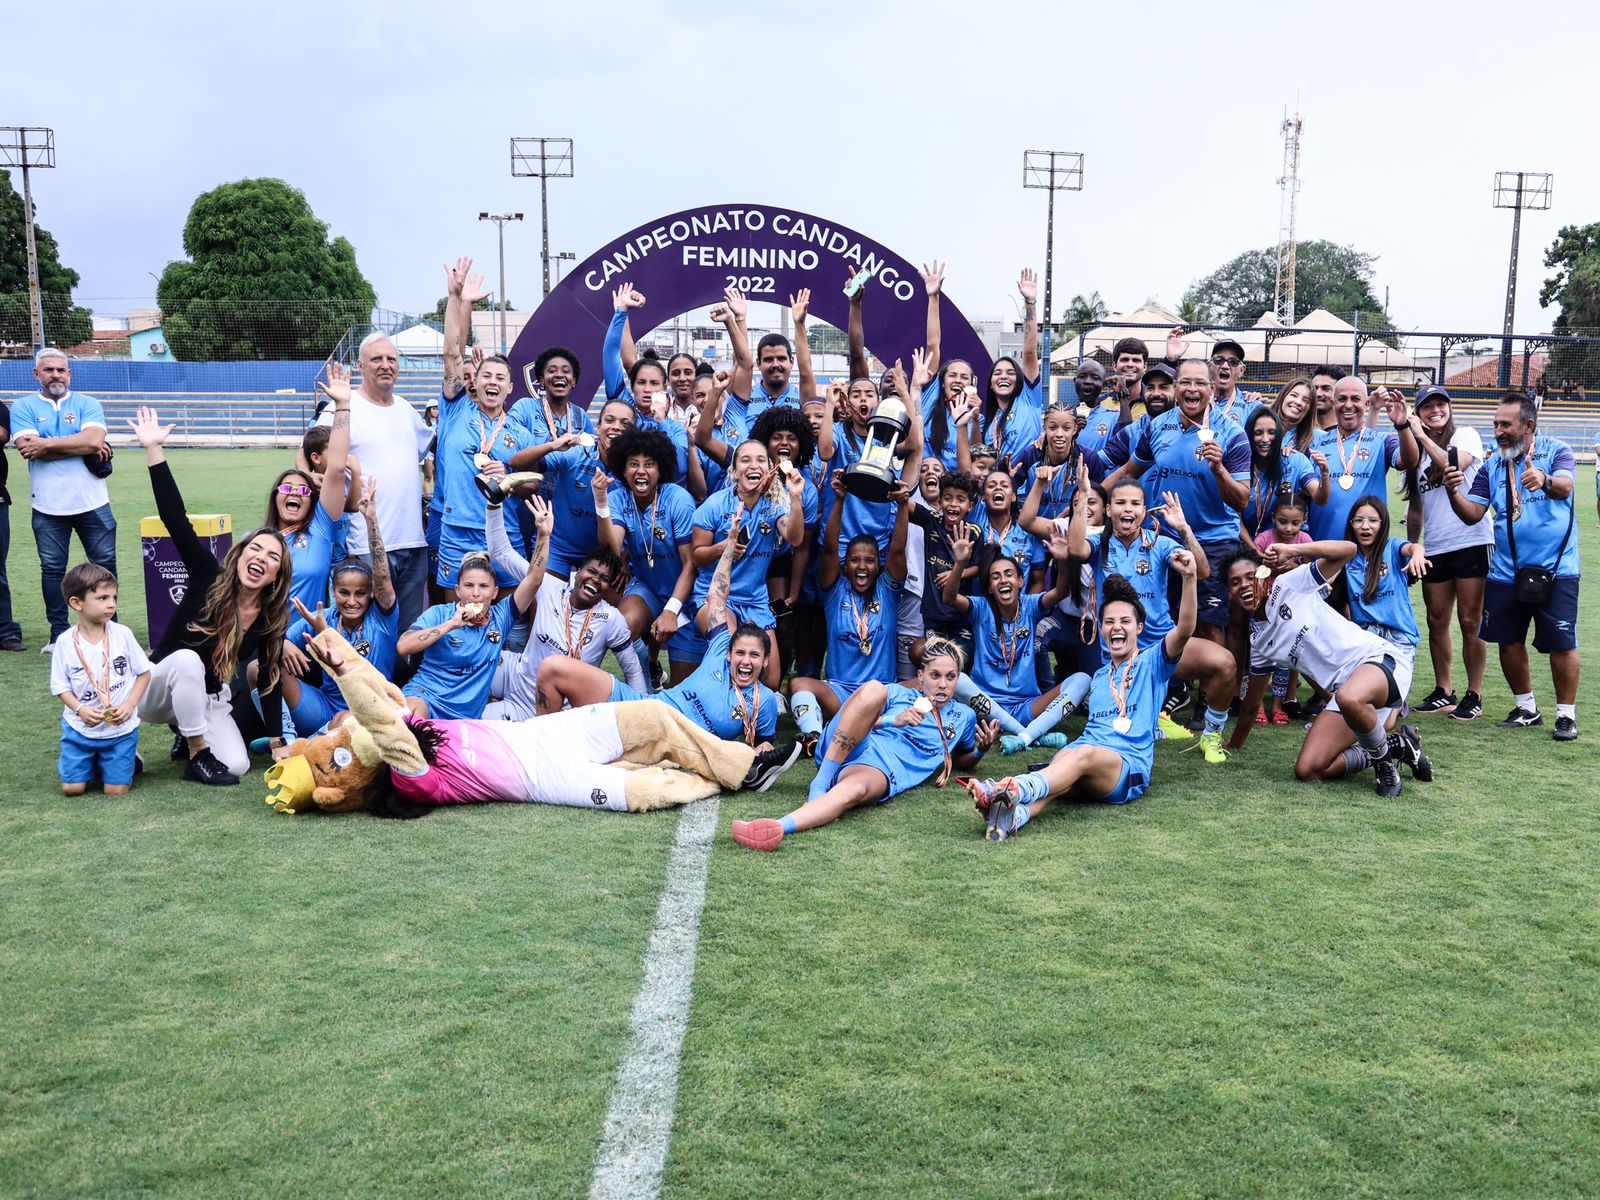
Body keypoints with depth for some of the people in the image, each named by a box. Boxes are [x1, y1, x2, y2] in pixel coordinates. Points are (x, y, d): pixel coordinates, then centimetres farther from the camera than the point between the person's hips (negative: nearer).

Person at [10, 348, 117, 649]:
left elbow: (94, 440, -11)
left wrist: (47, 444, -11)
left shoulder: (87, 404, 8)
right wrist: (81, 445, -10)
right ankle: (58, 632, 16)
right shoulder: (23, 407, 7)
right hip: (47, 506, 0)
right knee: (52, 568, 5)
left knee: (106, 564, 4)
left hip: (91, 501, 0)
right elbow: (27, 448, -9)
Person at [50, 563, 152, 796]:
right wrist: (80, 709, -18)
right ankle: (90, 761, 28)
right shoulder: (65, 642, -7)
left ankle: (130, 758, 26)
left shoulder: (122, 634, -7)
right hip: (79, 727, 1)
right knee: (72, 788, -3)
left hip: (120, 728, -1)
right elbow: (61, 687, 0)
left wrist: (130, 705, -12)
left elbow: (144, 673, 1)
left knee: (117, 790, -4)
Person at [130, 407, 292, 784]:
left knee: (237, 765, -19)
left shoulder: (272, 620, -9)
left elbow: (270, 680, -3)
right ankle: (196, 755, -19)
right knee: (187, 659, -37)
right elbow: (175, 519, -26)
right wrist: (154, 449, -33)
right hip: (159, 689, -3)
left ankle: (188, 735, 15)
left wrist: (277, 744, -5)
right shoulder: (208, 578, -17)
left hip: (208, 700, 3)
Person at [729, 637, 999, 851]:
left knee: (855, 789, -41)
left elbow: (963, 762, 38)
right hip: (840, 752, 1)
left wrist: (981, 749, 15)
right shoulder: (897, 693, 24)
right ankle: (820, 784, -33)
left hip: (882, 770, -1)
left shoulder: (963, 717, 28)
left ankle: (780, 827, -66)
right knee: (873, 688, -30)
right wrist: (894, 720, -3)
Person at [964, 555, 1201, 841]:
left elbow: (1184, 630, -7)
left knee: (1086, 754, -38)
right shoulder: (1099, 677, 31)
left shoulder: (1152, 662, 12)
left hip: (1130, 768, -4)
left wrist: (1189, 578, -22)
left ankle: (1014, 791, -65)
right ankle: (1015, 814, -65)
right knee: (1064, 755, -34)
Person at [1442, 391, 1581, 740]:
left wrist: (1545, 481, -49)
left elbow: (1565, 486, -25)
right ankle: (1527, 708, 25)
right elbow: (1472, 514, 1)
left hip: (1555, 569, -4)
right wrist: (1454, 492, -20)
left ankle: (1566, 714, 11)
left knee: (1561, 644, -3)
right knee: (1509, 642, 8)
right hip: (1506, 571, 4)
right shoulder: (1492, 464, 7)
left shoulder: (1556, 451, -5)